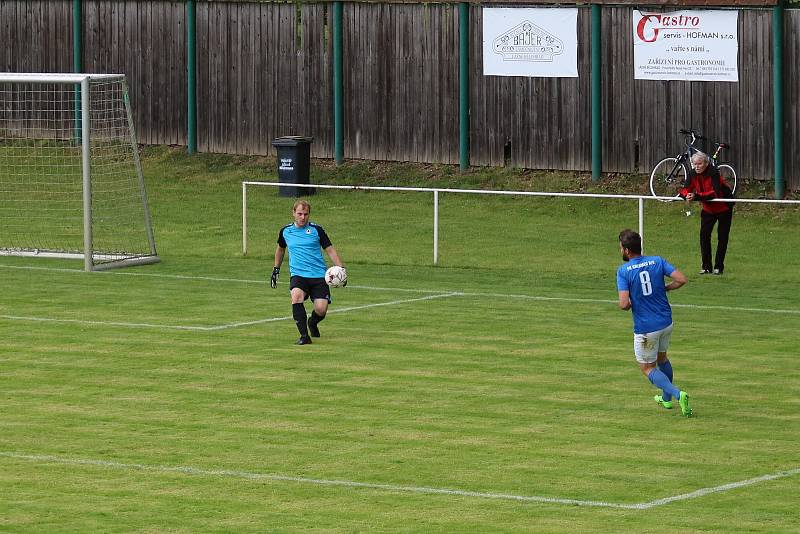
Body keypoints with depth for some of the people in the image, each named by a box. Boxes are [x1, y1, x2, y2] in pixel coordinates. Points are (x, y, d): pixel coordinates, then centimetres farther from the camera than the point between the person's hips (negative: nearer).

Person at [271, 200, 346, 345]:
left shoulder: (316, 230, 1)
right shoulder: (285, 231, 7)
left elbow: (330, 250, 5)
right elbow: (280, 249, 28)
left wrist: (340, 268, -7)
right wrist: (276, 269, 27)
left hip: (319, 275, -1)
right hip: (298, 274, 1)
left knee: (321, 309, -12)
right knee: (296, 296, -31)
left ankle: (312, 323, 27)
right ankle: (304, 335, -26)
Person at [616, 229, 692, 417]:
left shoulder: (623, 271, -14)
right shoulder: (657, 261, -2)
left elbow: (624, 304, -21)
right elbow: (682, 279, -10)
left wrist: (628, 304, 3)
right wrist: (664, 288, 8)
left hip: (645, 328, -5)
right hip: (666, 322, 5)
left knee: (648, 369, 9)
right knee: (662, 358, 29)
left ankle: (678, 394, -12)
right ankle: (666, 398, 43)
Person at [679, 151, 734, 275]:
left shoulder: (713, 172, -29)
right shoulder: (692, 174, -12)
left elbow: (716, 193, -39)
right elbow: (686, 189, -14)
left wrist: (697, 196, -49)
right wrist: (686, 194, -40)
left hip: (723, 208, -5)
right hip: (708, 208, 5)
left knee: (722, 236, 2)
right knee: (704, 234, -6)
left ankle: (718, 266, 11)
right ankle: (706, 266, 1)